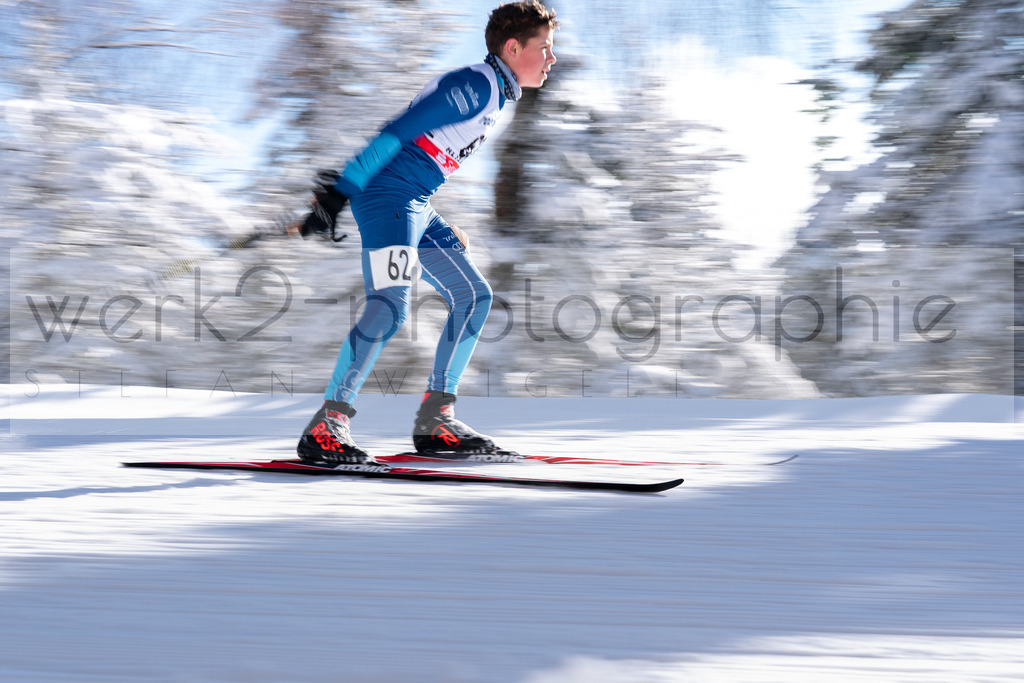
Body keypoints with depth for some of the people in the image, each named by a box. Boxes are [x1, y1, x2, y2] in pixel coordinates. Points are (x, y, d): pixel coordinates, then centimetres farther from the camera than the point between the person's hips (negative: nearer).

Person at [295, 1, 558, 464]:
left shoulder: (494, 95, 18)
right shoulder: (473, 86, -13)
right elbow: (398, 132, -21)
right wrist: (339, 192, -26)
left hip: (415, 206, 11)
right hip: (388, 195, -11)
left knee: (474, 296, 10)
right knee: (390, 307, -23)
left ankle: (434, 420, 11)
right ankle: (327, 423, -19)